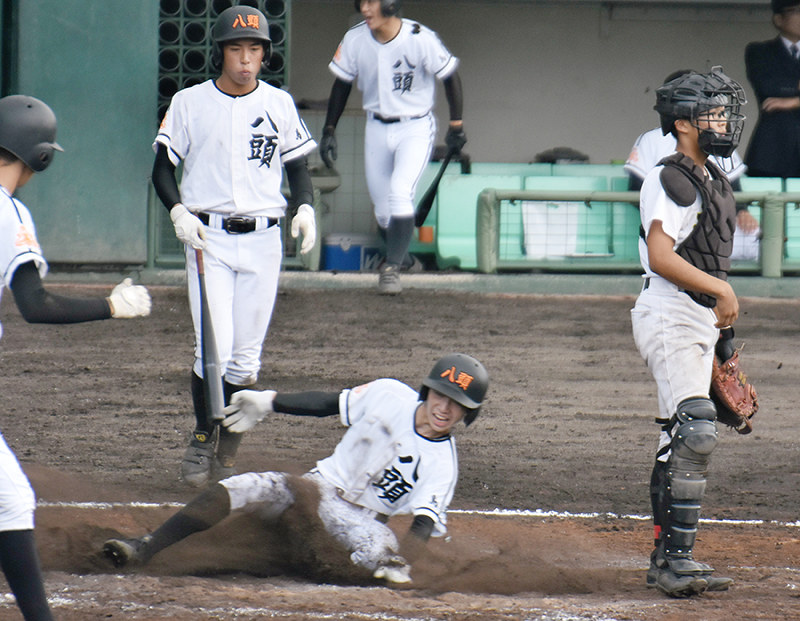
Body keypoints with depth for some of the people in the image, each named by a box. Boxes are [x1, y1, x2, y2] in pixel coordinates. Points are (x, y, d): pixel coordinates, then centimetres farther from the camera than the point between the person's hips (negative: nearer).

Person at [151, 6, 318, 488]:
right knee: (215, 348, -13)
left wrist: (306, 208, -8)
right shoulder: (189, 103, 1)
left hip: (262, 240, 2)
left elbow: (298, 166, 12)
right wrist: (178, 212, -14)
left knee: (246, 358, 2)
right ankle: (202, 439, 8)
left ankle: (227, 456, 17)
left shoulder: (279, 104, 7)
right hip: (209, 238, -2)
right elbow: (163, 168, 4)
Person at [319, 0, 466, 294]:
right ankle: (401, 258, 32)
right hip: (377, 129, 4)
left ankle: (392, 267, -12)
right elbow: (342, 83, 6)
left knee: (400, 193, -21)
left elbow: (450, 76, -8)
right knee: (383, 211, 7)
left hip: (416, 129, -4)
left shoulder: (421, 39, -21)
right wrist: (329, 130, 5)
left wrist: (456, 126, -5)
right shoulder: (355, 39, -9)